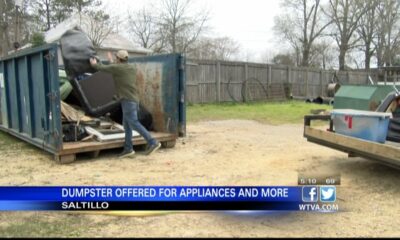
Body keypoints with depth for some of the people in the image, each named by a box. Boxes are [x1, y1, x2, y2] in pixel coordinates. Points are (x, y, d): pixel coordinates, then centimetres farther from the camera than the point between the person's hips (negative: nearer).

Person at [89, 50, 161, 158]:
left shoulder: (116, 67, -8)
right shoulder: (132, 68, 14)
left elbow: (102, 68, 9)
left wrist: (94, 64, 31)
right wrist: (111, 62, 46)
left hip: (127, 100, -9)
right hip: (133, 99, 9)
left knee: (134, 124, -10)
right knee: (127, 124, 11)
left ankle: (153, 143, -15)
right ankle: (128, 149, 12)